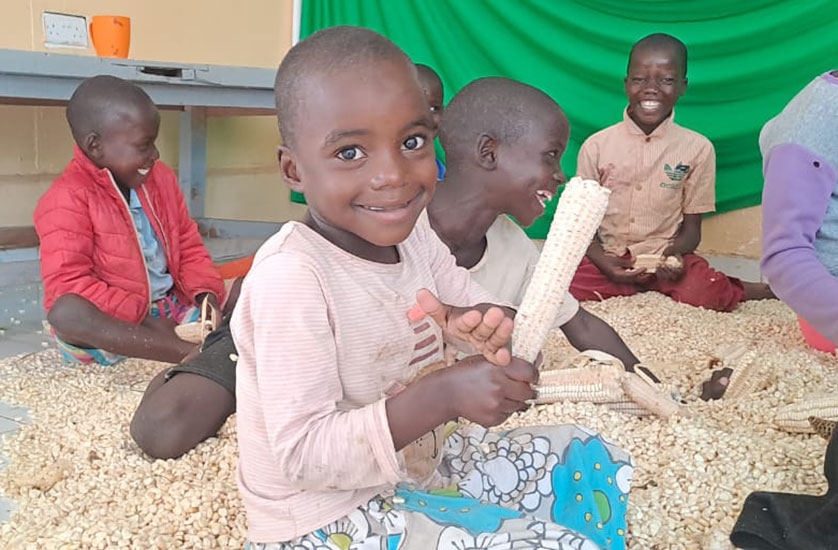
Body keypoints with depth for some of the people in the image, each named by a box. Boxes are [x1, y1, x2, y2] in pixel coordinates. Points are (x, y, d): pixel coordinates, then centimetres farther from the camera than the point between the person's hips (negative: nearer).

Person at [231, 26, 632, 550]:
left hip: (423, 463, 8)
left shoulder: (413, 233, -5)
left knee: (594, 458, 13)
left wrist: (494, 325, -20)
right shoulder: (290, 277, -28)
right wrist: (443, 394, -35)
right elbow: (304, 455, -29)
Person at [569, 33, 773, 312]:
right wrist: (603, 261, -16)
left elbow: (692, 228, 4)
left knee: (708, 294, -31)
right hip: (609, 259, 2)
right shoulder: (596, 146, -1)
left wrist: (673, 254, -19)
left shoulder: (697, 148, 0)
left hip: (667, 258, -1)